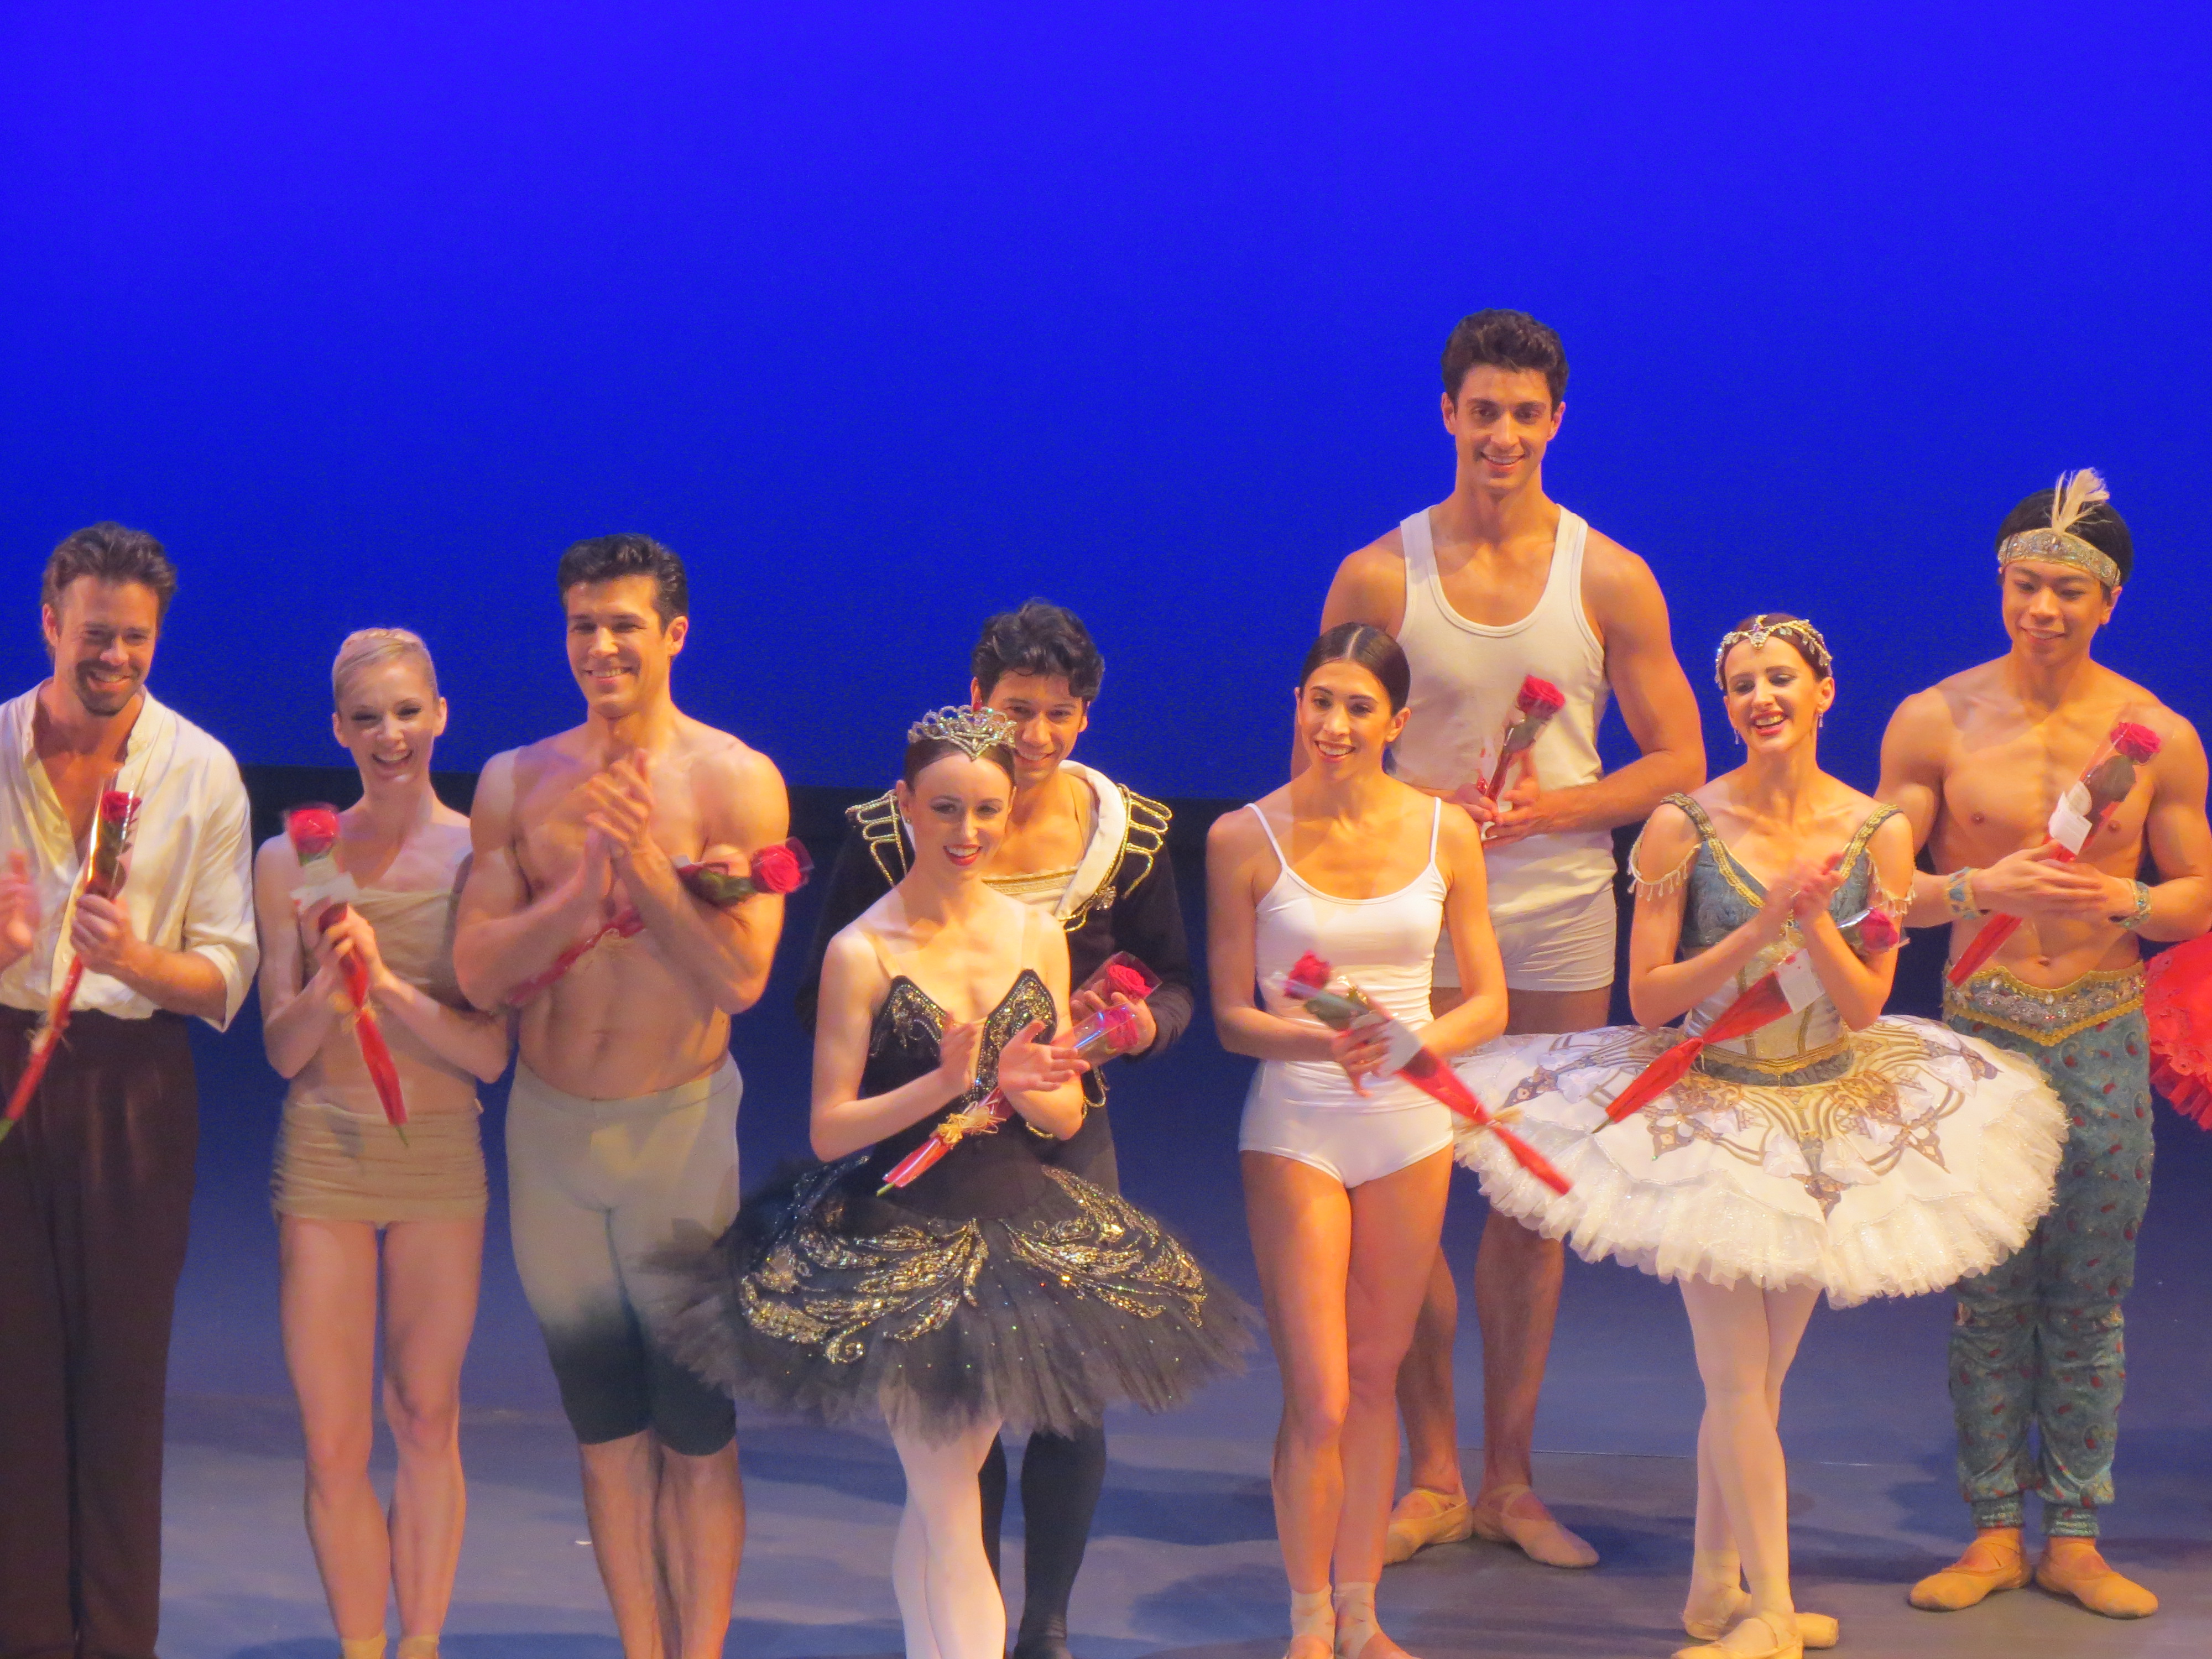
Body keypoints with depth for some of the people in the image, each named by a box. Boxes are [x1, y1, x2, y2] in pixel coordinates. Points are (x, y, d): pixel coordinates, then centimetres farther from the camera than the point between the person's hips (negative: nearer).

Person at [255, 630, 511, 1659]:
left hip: (439, 1158, 0)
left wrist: (386, 980, -18)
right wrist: (325, 981, -19)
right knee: (333, 1447, -2)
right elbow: (283, 1050, 0)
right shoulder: (292, 859, 2)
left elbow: (490, 1052, -6)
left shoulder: (479, 857, -1)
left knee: (426, 1424, 9)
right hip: (323, 1156, 0)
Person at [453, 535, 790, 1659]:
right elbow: (479, 974, -5)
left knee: (695, 1430, 2)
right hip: (550, 1127, 3)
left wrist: (646, 864, -23)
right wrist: (582, 888, -19)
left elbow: (742, 979, -14)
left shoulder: (736, 782, -6)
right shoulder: (515, 784, 2)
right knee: (606, 1425, 11)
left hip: (680, 1124, -3)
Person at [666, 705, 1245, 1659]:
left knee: (939, 1496, 13)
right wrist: (944, 1084, -23)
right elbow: (830, 1130, -11)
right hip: (897, 1242, -4)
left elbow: (1067, 1115, 7)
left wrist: (1019, 1083, -15)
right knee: (950, 1509, -5)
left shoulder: (1037, 936, 4)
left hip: (1017, 1230, 5)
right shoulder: (863, 952, -10)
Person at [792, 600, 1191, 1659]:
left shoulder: (1129, 834, 0)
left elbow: (1174, 984, 9)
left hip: (1068, 1135, 1)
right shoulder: (888, 833, -6)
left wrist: (1136, 1021, -15)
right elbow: (824, 998, -1)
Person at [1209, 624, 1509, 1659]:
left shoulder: (1444, 834, 1)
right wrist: (1321, 1043, -22)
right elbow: (1231, 1017, -4)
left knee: (1374, 1379, 11)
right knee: (1317, 1401, -5)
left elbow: (1488, 1001, 4)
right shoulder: (1245, 840, -5)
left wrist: (1412, 1042, -16)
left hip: (1411, 1128, 3)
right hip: (1295, 1133, -3)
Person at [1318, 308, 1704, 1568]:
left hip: (1559, 918, 1)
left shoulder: (1611, 581, 1)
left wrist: (1555, 805, -13)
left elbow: (1680, 763, 4)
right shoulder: (1378, 576, -1)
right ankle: (1434, 1478, 11)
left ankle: (1510, 1478, 17)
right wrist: (1423, 802, -15)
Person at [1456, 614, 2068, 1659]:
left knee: (1758, 1376, 10)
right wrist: (1763, 924, -20)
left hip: (1830, 1118, 3)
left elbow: (1865, 1007, -4)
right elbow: (1649, 996, -10)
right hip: (1709, 1116, -3)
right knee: (1738, 1378, -6)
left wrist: (1814, 918, -20)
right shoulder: (1684, 828, -10)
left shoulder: (1876, 835, -3)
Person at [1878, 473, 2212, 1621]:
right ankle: (1994, 1534, 12)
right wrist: (1985, 889, -19)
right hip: (1982, 1030, -1)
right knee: (1987, 1295, 2)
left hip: (2104, 1038, 1)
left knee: (2090, 1300, 4)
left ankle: (2073, 1538, 12)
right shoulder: (1934, 723, -1)